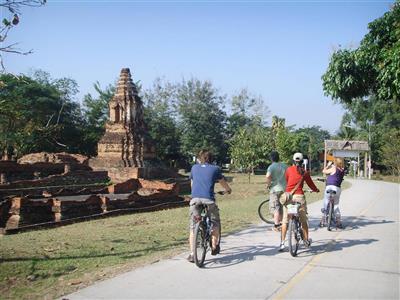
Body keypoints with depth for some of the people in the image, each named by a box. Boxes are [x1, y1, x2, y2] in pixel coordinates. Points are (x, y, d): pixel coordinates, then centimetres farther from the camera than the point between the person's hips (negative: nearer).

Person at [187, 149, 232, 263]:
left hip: (195, 199, 2)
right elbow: (223, 183, 25)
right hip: (208, 200, -2)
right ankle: (214, 247, 25)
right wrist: (228, 190, 47)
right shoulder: (215, 169, 12)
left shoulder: (194, 168, 18)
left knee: (192, 227, 8)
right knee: (215, 223, 22)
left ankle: (192, 254, 2)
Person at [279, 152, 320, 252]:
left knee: (285, 221, 5)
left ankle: (282, 243, 0)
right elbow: (310, 184, 11)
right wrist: (316, 190, 32)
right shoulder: (304, 172, 3)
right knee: (304, 220, 15)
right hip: (299, 196, 0)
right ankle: (306, 241, 27)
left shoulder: (289, 170, 4)